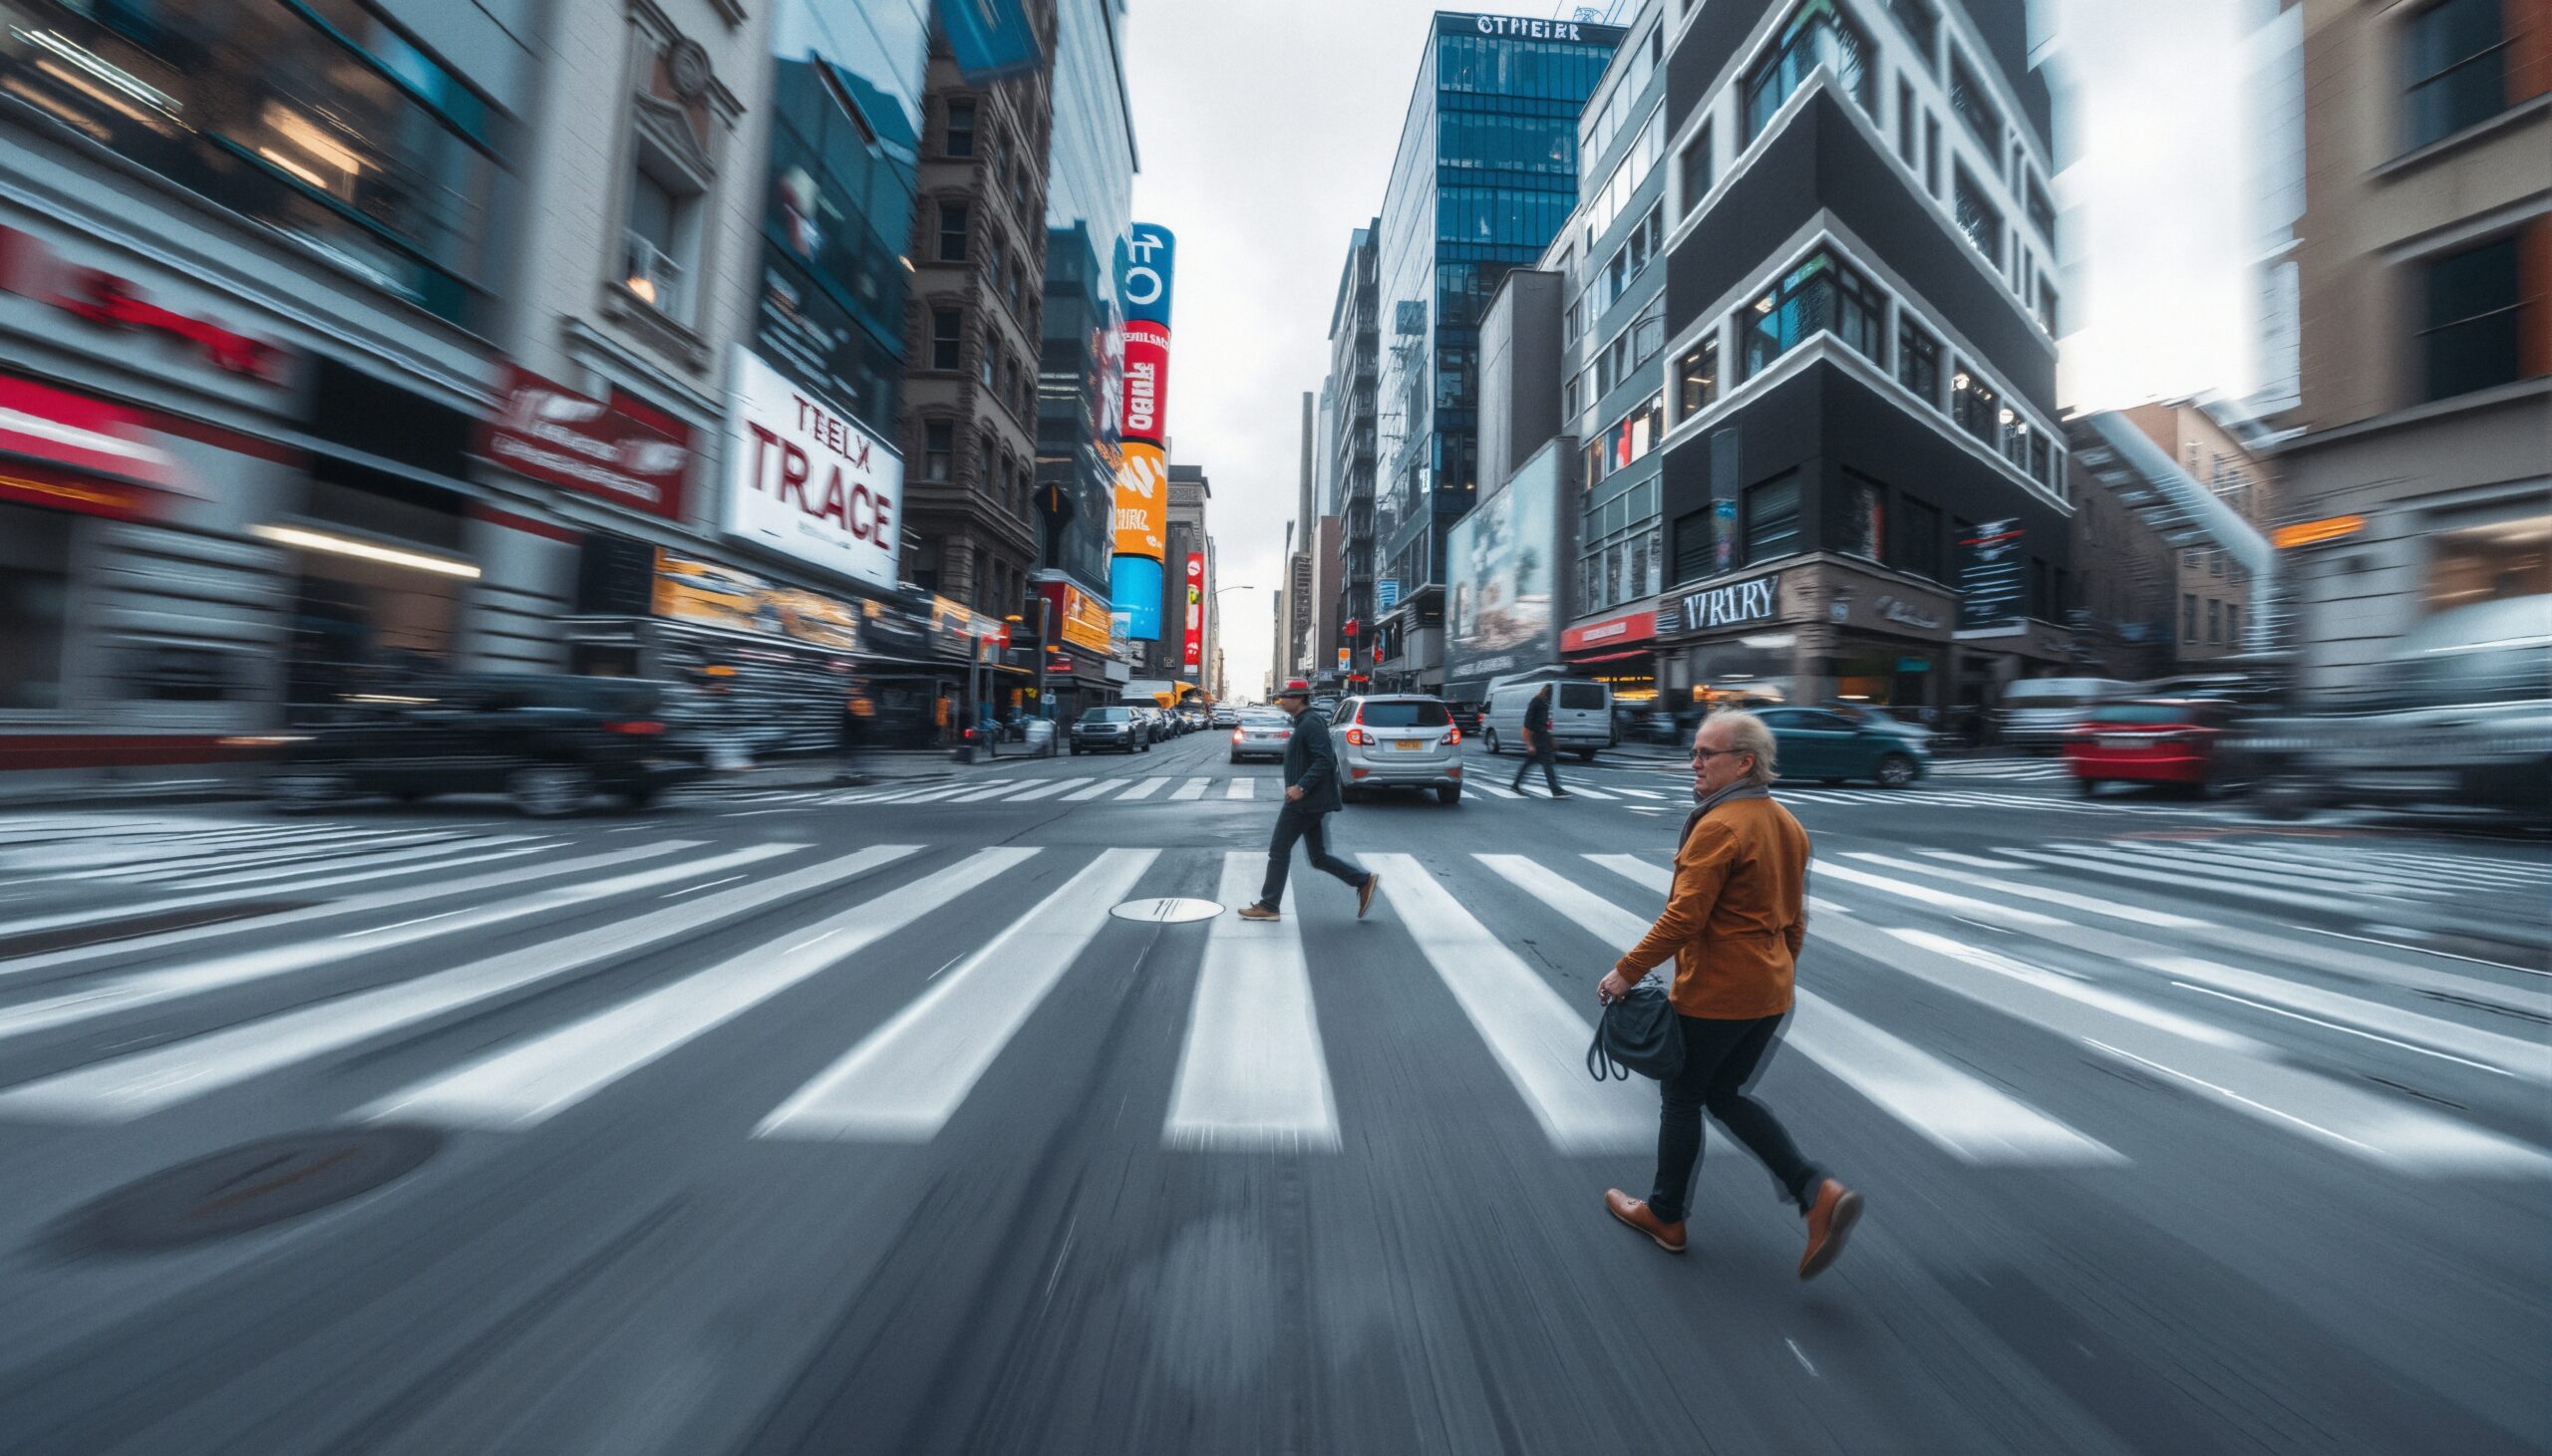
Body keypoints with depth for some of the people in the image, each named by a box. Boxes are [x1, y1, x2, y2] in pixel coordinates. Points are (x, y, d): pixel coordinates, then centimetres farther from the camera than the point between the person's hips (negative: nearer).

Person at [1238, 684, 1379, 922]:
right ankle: (1364, 881, 12)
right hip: (1308, 801, 10)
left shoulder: (1311, 723, -14)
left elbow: (1325, 760, -24)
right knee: (1318, 857, 12)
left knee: (1279, 850, 0)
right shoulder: (1305, 722, 17)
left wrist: (1301, 787, -27)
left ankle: (1268, 906, 10)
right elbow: (1323, 759, 23)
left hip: (1305, 801, -10)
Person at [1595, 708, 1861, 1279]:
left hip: (1713, 994, -8)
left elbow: (1684, 917, -25)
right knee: (1725, 1095, 24)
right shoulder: (1788, 825, 6)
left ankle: (1665, 1216, 28)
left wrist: (1627, 970, -17)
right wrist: (1781, 973, 25)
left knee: (1682, 1099, 11)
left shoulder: (1719, 827, -22)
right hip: (1769, 992, 8)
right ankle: (1818, 1193, 11)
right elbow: (1795, 918, 14)